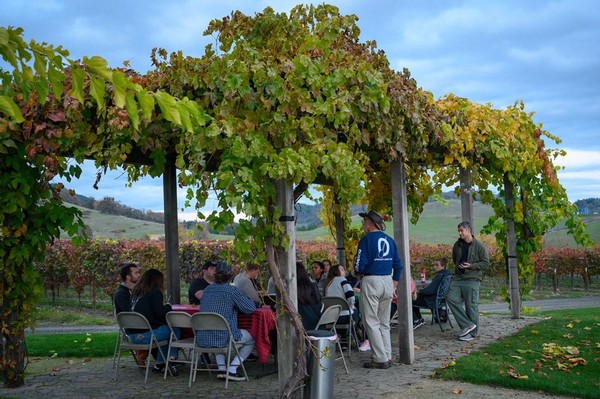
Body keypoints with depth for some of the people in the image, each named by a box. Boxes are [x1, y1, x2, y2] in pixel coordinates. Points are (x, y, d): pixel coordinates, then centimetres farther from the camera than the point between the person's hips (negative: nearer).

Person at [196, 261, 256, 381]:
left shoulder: (207, 289, 13)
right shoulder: (233, 290, -8)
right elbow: (251, 308, -6)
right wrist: (245, 297, 15)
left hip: (202, 339, 6)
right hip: (223, 337, -6)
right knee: (251, 339, 19)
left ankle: (221, 368, 24)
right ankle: (232, 369, 6)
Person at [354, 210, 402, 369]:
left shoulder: (366, 239, -9)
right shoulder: (389, 240, 10)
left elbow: (360, 265, -14)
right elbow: (398, 265, 12)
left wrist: (359, 272, 8)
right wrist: (394, 286, 18)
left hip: (371, 280, -6)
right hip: (388, 281, 7)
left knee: (371, 322, 0)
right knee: (384, 323, 14)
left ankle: (380, 359, -2)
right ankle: (387, 357, 17)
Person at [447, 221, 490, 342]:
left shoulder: (479, 246, -6)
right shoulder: (457, 245, 10)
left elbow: (486, 263, -6)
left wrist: (471, 266, -17)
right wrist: (459, 265, 12)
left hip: (472, 280, -5)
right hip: (458, 278, 6)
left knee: (471, 306, -2)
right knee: (452, 299, -9)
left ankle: (472, 333, 9)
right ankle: (467, 325, -1)